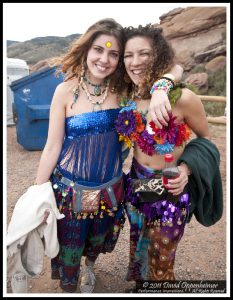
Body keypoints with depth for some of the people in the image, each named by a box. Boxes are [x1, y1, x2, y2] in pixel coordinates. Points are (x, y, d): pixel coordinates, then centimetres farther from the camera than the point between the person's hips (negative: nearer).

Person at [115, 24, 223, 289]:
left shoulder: (182, 98, -22)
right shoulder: (127, 96, -6)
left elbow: (205, 138, -6)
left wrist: (187, 168, -20)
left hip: (170, 191, -5)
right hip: (137, 186, 5)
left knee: (160, 267, 13)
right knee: (137, 251, 27)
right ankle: (135, 280, 56)